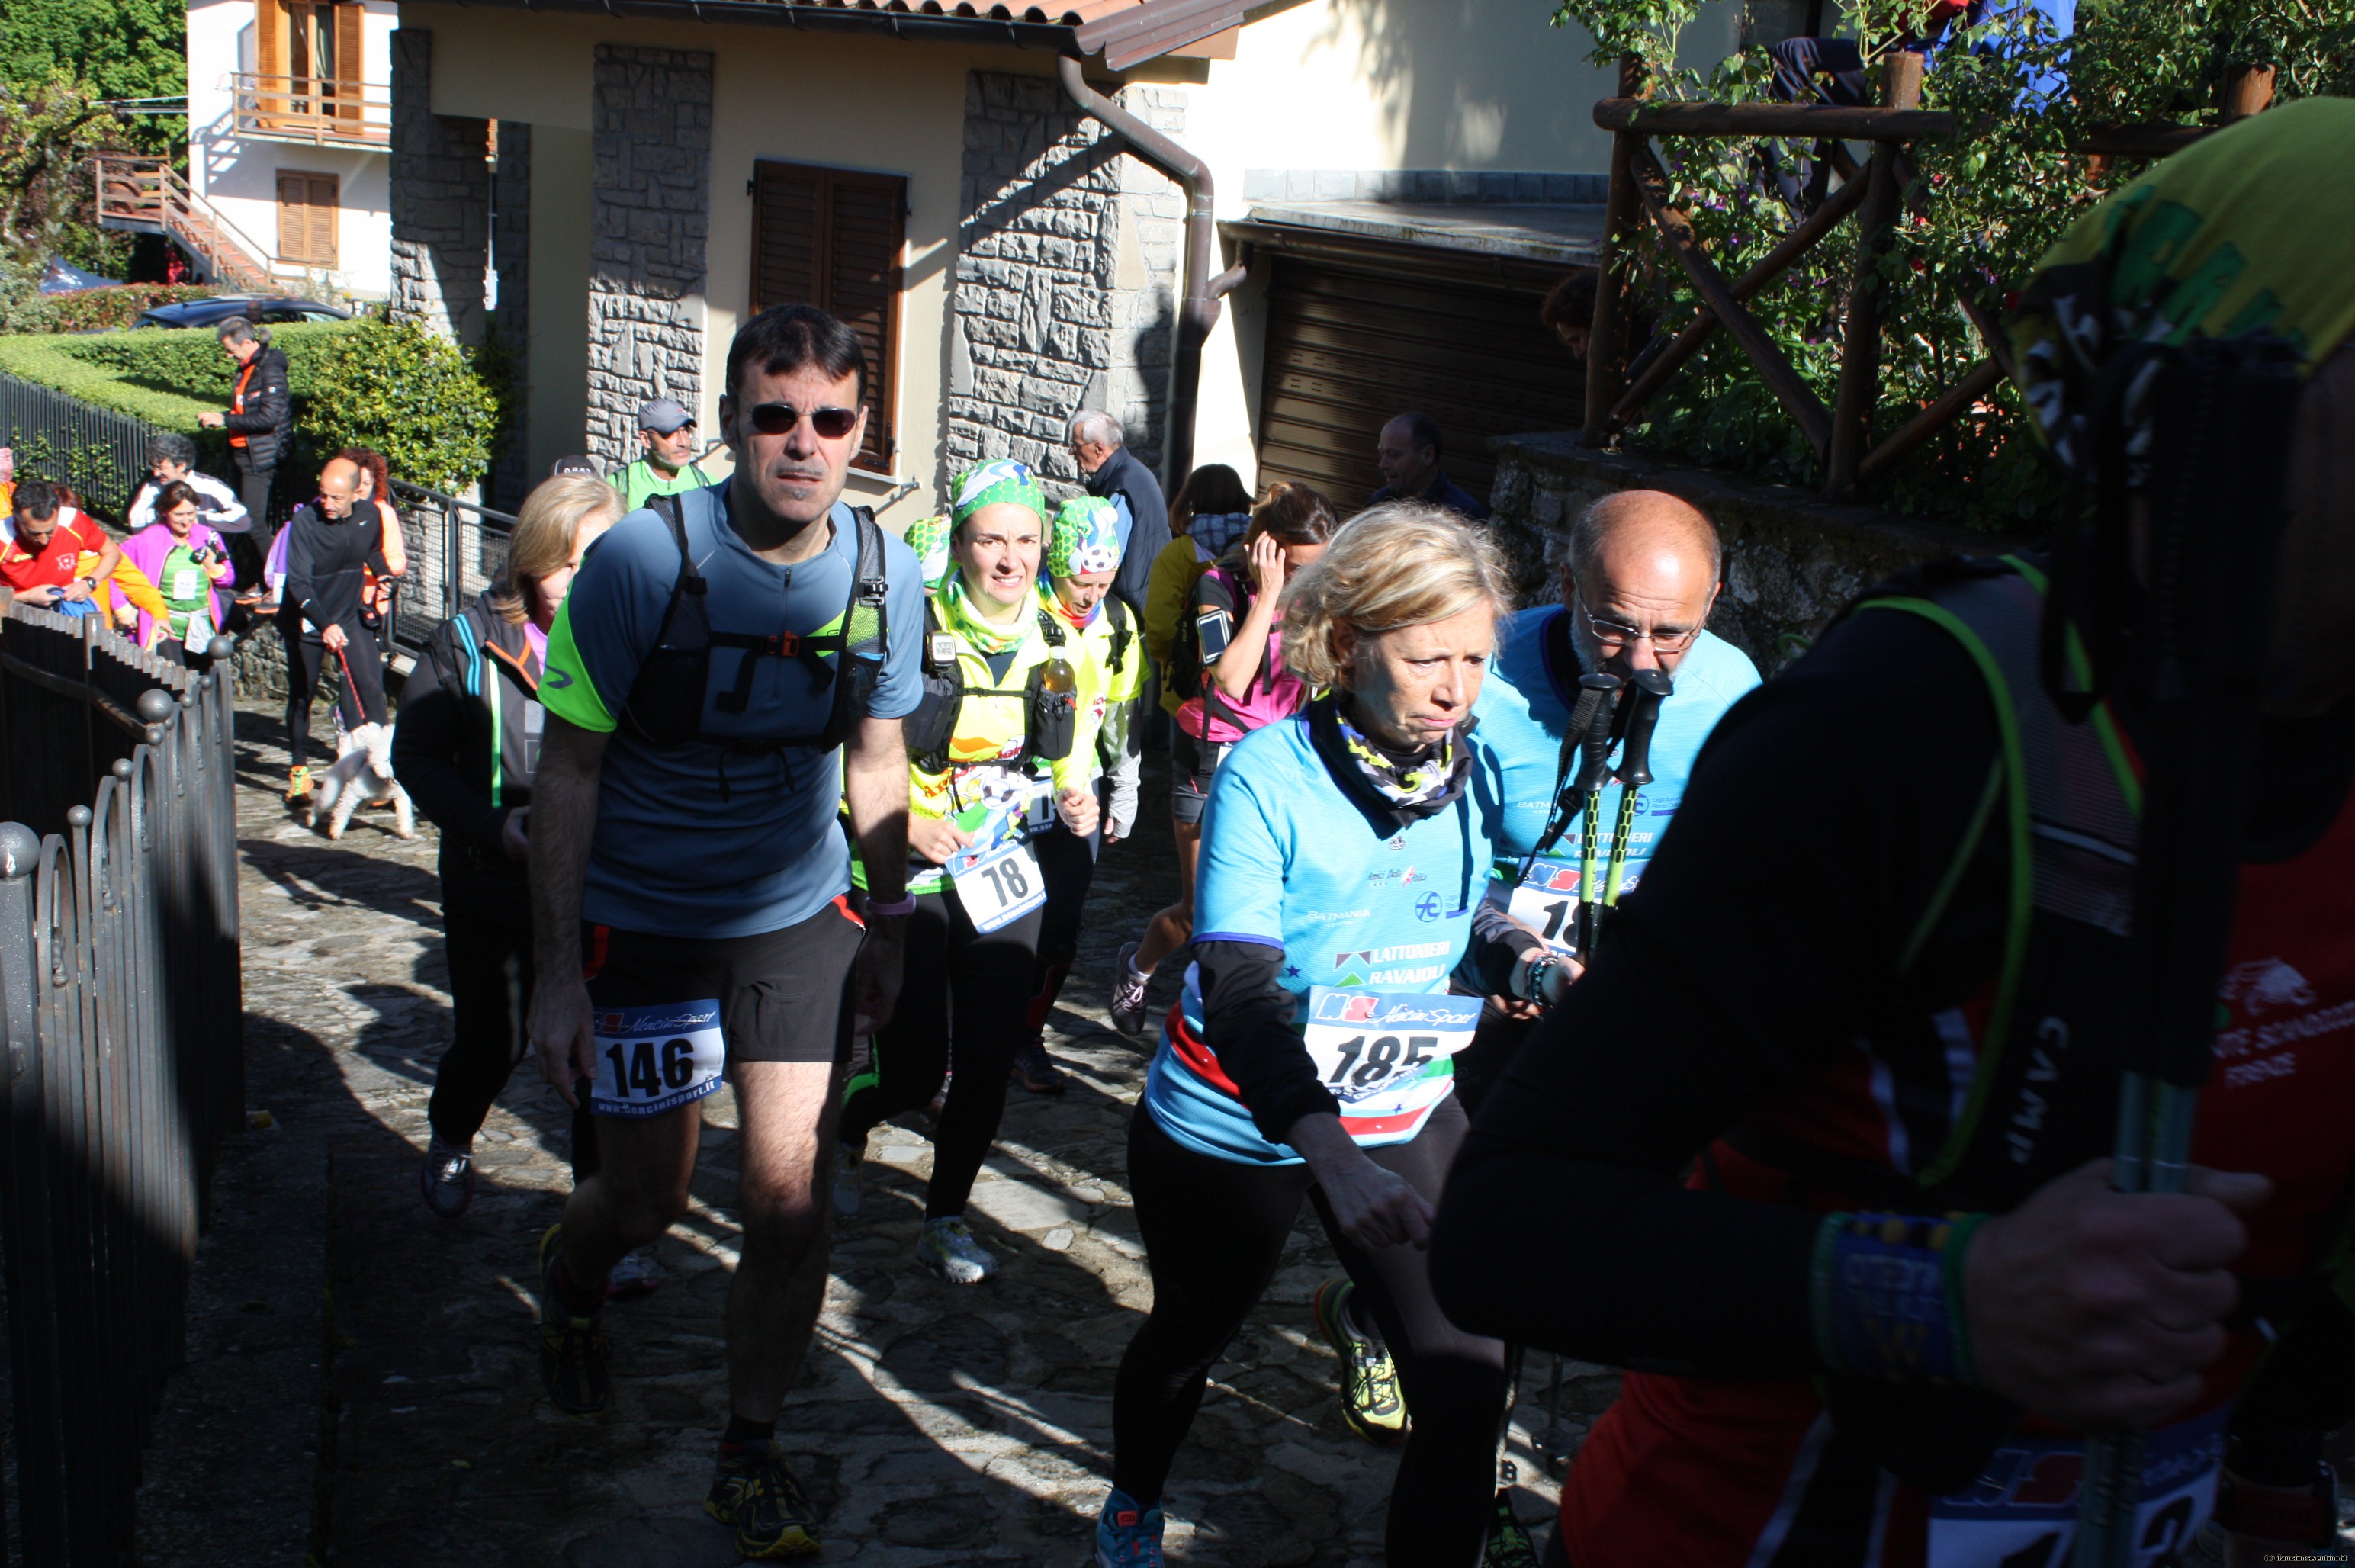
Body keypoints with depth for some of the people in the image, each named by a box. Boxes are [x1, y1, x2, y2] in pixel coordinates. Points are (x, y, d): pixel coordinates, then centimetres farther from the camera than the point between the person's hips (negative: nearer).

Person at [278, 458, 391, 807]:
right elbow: (299, 582, -28)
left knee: (370, 686, -14)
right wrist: (325, 625, -39)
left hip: (349, 618, 2)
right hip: (305, 621, -2)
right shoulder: (304, 520, -22)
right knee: (301, 695, 10)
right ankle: (299, 769, 27)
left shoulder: (370, 518, -10)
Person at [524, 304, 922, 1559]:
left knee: (791, 1205, -1)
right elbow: (566, 772, -12)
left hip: (801, 916, 3)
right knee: (649, 1198, 11)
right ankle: (568, 1283, 49)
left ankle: (750, 1454, 24)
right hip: (643, 925, -2)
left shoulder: (884, 575, -7)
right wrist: (556, 973, -12)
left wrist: (891, 923, 13)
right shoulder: (641, 560, -19)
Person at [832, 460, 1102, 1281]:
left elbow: (1072, 759, 17)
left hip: (1002, 874, 4)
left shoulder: (1060, 645, 4)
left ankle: (946, 1219, 24)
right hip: (906, 876, -4)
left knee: (989, 1064, 4)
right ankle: (846, 1123, 31)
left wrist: (1077, 801, -5)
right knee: (913, 1069, -4)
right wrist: (900, 822, -20)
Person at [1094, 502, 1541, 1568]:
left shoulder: (1473, 772, -6)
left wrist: (1517, 957, -13)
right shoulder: (1270, 775, -22)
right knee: (1190, 1333, 22)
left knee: (1467, 1386, -10)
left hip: (1408, 1119, 3)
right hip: (1240, 1125, -3)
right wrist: (1328, 1153, -43)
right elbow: (1239, 992, -29)